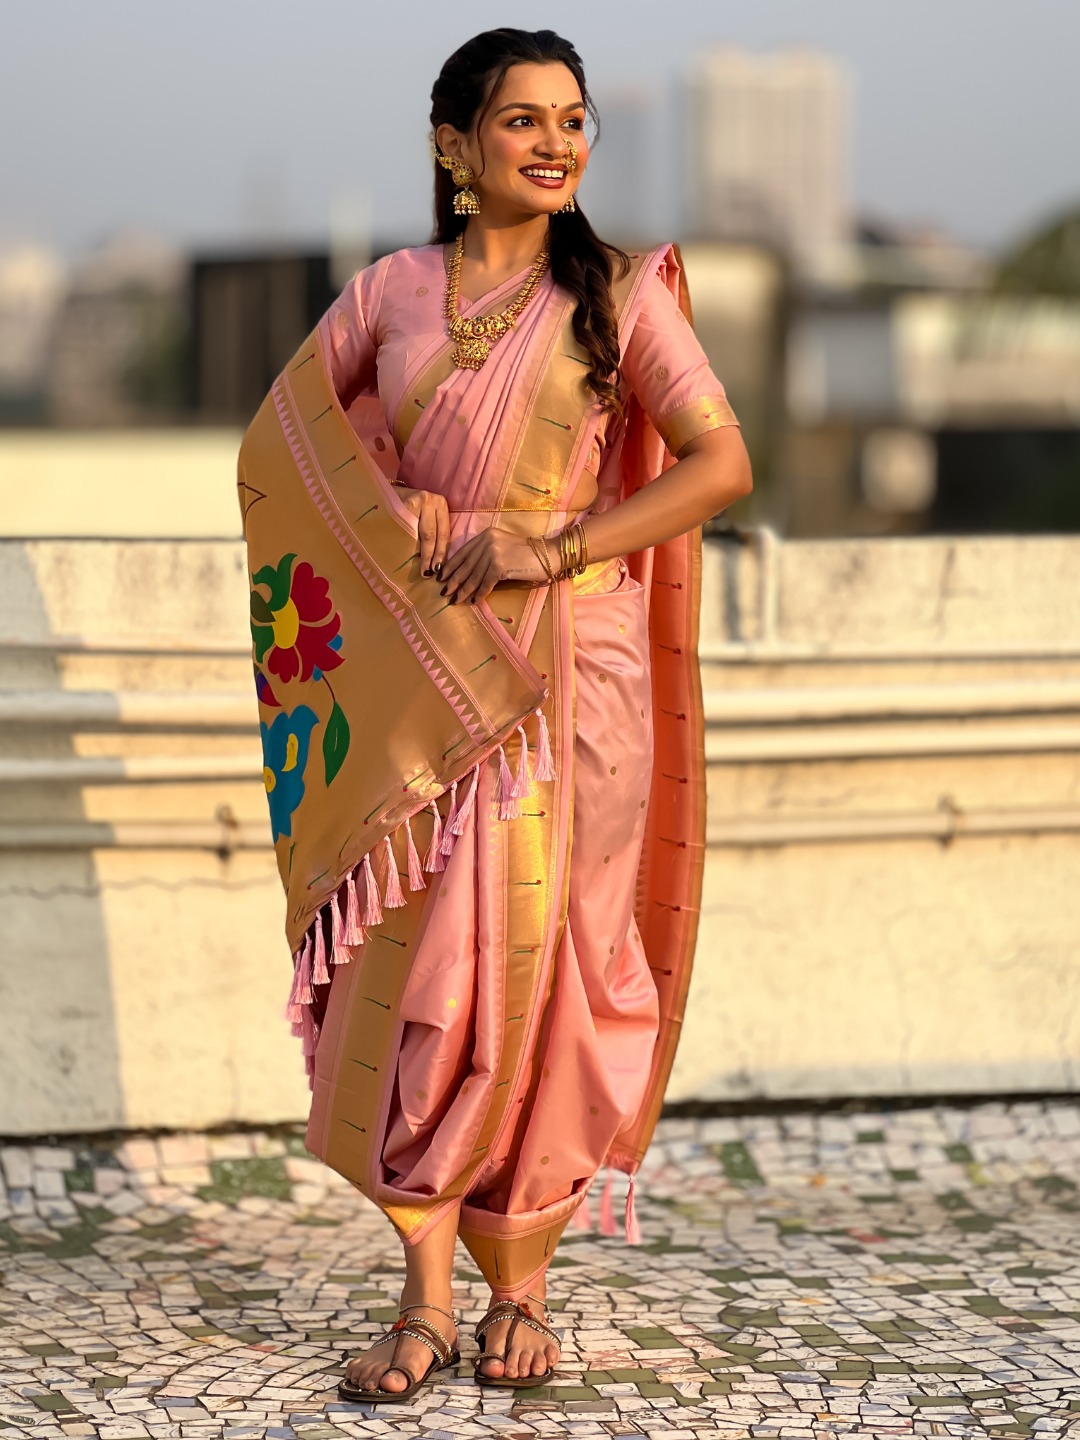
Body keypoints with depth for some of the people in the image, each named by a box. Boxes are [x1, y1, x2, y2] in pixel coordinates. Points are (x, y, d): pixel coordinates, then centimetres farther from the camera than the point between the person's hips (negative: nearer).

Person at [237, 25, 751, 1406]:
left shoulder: (617, 294, 4)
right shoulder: (390, 292, 9)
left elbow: (720, 462, -2)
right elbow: (278, 441, 12)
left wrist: (561, 546, -12)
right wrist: (390, 504, -6)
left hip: (568, 672, -1)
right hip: (412, 673, 1)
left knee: (537, 963, -1)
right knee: (407, 967, -5)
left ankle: (521, 1286, 13)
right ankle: (425, 1303, 2)